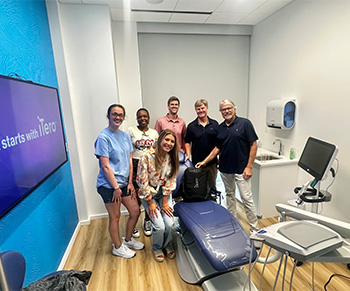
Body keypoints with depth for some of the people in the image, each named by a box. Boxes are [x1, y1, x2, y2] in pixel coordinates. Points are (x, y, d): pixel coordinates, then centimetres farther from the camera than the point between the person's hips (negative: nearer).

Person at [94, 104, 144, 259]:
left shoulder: (125, 135, 7)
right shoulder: (103, 137, -14)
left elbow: (129, 160, 8)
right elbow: (105, 166, -16)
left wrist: (130, 182, 4)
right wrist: (116, 187, -15)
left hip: (124, 183, 7)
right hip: (109, 185, -7)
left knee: (135, 212, 14)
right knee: (115, 217, 9)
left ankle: (128, 240, 39)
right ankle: (118, 247, 33)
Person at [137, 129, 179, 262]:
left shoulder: (172, 158, -8)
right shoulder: (147, 157, -21)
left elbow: (170, 181, -4)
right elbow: (142, 181, -16)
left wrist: (165, 202, -6)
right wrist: (150, 202, -12)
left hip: (164, 193, 3)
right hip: (148, 194, -3)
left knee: (169, 223, -9)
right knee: (159, 226, -12)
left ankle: (167, 245, 26)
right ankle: (157, 248, 23)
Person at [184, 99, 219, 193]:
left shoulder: (215, 124, 3)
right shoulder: (191, 126, 0)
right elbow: (187, 142, 7)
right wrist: (188, 155, -5)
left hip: (212, 162, 1)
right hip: (197, 162, -1)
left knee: (212, 185, 14)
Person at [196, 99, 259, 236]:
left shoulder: (245, 123, -7)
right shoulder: (220, 127, 8)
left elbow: (253, 145, -8)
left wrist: (249, 167, -13)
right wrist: (204, 161, 4)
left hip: (241, 170, -5)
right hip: (225, 169, 6)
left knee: (247, 198, -1)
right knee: (229, 195, 17)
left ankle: (254, 229, 14)